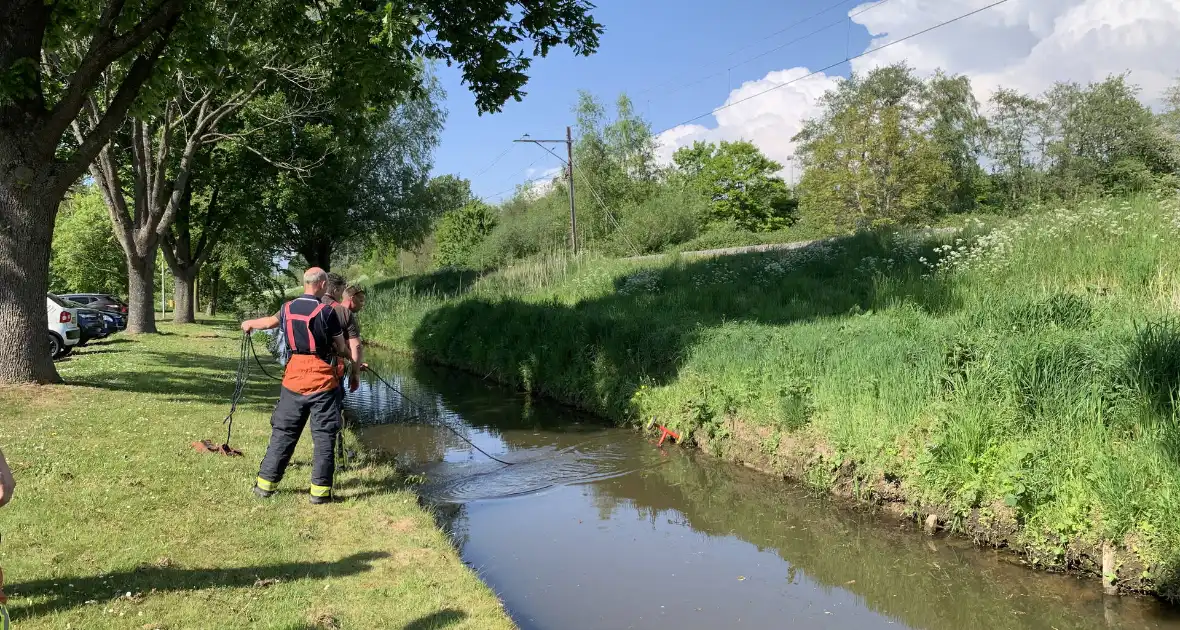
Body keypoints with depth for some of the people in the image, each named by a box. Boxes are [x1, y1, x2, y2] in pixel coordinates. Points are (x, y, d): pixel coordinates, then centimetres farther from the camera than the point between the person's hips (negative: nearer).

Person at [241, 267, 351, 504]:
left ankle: (266, 483, 19)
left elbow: (270, 321, 27)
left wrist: (249, 323, 50)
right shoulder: (326, 312, -10)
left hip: (294, 378, 5)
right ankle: (320, 489, 3)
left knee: (283, 431, 14)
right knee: (324, 435, 2)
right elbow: (341, 348, -3)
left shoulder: (288, 308, 6)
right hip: (322, 380, -5)